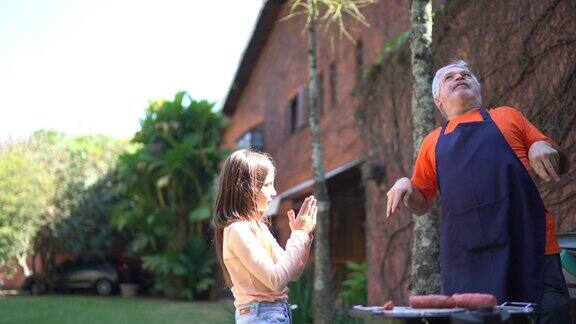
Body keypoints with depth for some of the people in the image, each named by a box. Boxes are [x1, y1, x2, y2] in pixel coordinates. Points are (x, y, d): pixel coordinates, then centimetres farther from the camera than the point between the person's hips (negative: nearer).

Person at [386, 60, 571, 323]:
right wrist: (406, 186, 3)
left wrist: (542, 148, -4)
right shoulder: (433, 143, 19)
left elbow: (560, 165, 18)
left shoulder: (507, 117, 17)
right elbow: (422, 204, 24)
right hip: (465, 260, 1)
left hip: (531, 250, -1)